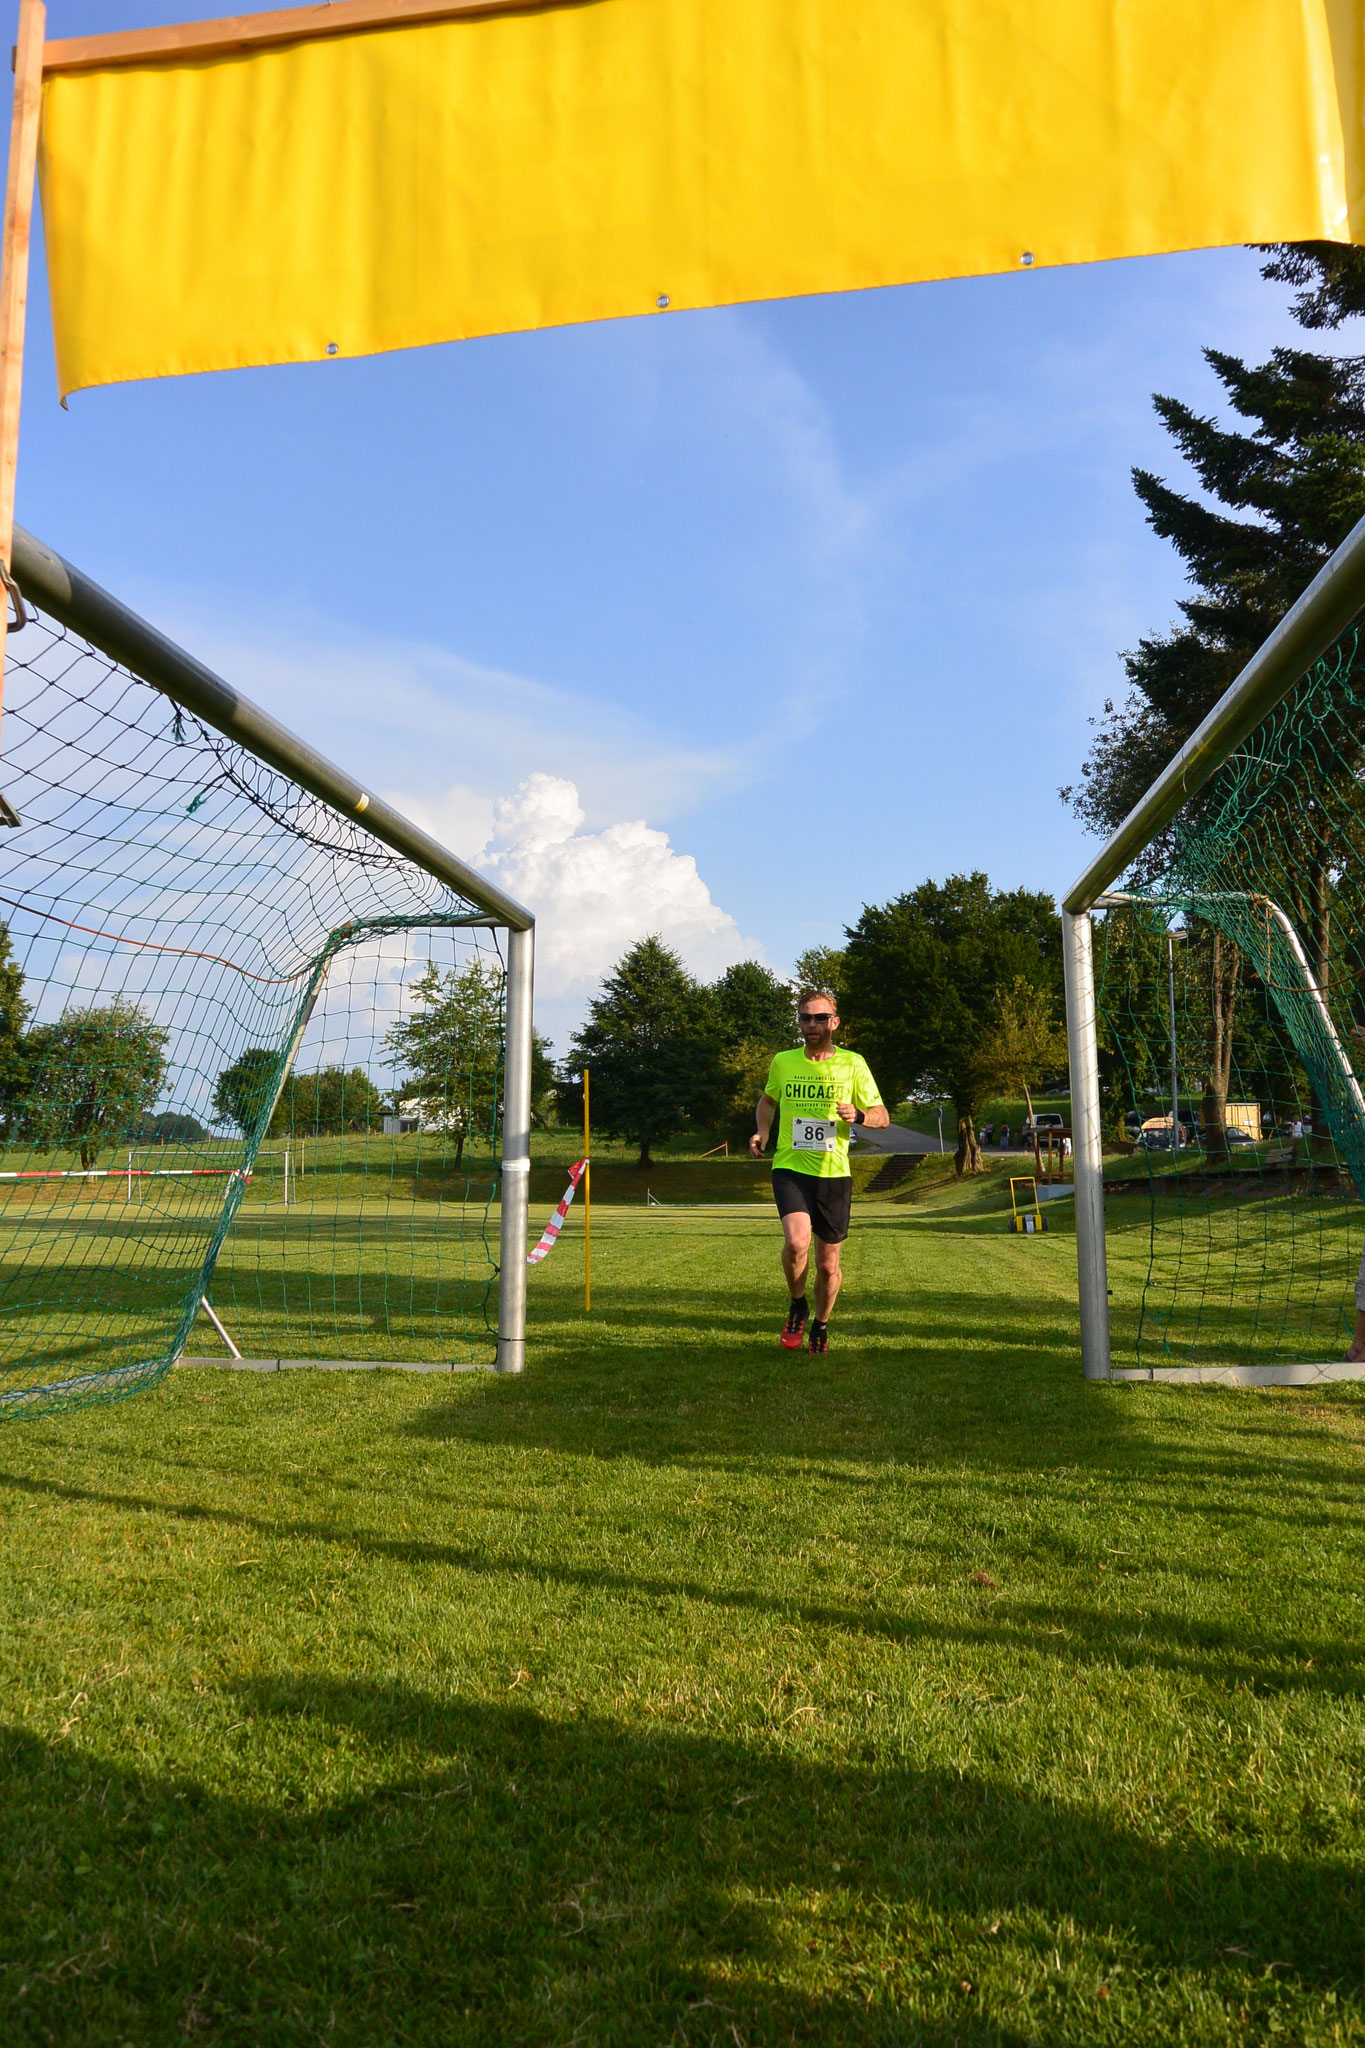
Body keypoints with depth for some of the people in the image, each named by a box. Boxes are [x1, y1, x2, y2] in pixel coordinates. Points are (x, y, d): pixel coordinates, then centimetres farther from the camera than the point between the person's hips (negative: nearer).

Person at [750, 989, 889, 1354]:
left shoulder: (852, 1064, -1)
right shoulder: (782, 1062, 4)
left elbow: (882, 1117, 3)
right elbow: (768, 1099, 24)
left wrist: (858, 1115, -18)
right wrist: (762, 1132, 5)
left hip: (834, 1174, 1)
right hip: (790, 1169, 0)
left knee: (828, 1265, 8)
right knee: (797, 1241, -26)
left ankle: (820, 1325, 37)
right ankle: (797, 1306, 3)